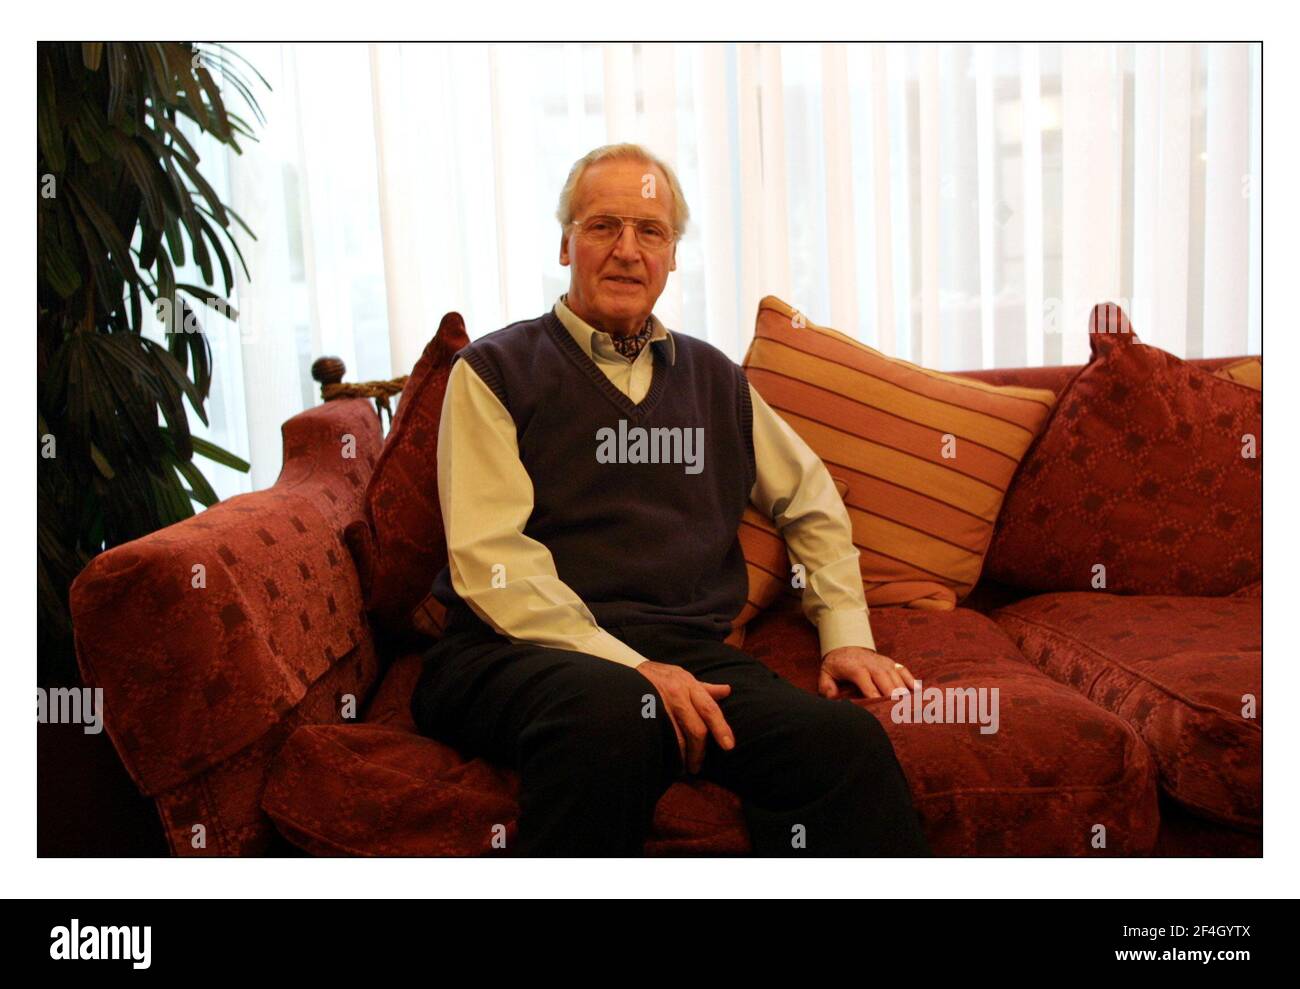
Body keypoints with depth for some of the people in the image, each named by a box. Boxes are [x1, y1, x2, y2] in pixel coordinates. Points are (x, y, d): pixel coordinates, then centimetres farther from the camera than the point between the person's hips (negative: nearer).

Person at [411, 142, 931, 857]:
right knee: (611, 710, -38)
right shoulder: (496, 370, 5)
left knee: (846, 740, -27)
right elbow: (488, 559, -6)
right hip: (525, 652, -3)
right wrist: (629, 668, -17)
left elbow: (811, 502, 28)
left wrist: (846, 635, 14)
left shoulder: (714, 378, 19)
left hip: (688, 656, 3)